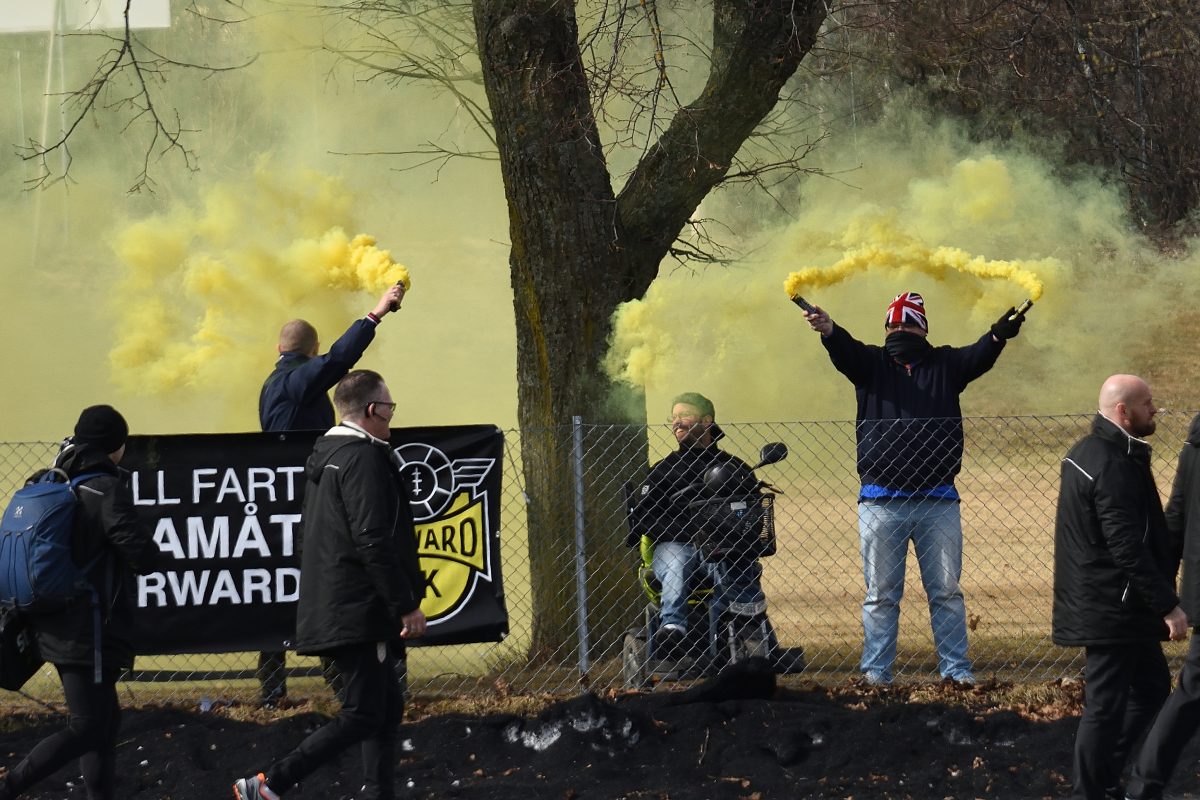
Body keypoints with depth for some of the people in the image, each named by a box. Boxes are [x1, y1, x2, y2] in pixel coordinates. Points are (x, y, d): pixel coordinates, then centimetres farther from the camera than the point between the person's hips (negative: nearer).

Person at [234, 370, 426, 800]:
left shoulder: (325, 455, 17)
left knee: (387, 706, 13)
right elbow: (374, 542, -22)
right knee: (363, 713, -8)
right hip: (358, 612, -10)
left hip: (331, 610, 10)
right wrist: (407, 605, -17)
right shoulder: (364, 458, -15)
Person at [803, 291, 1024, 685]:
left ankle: (956, 668, 11)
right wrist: (828, 330, -36)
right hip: (881, 501, -1)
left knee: (946, 590, 5)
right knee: (881, 593, 4)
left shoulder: (945, 365, 9)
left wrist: (997, 336, -32)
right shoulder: (871, 364, 7)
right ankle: (876, 671, 8)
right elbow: (845, 351, -12)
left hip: (938, 501, 1)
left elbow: (977, 358, -8)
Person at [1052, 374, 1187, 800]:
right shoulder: (1116, 467, -21)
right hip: (1114, 609, -11)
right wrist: (1168, 605, -23)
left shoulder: (1088, 451, 12)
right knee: (1106, 704, -3)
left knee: (1152, 687, 19)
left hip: (1097, 602, 11)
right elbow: (1128, 548, -26)